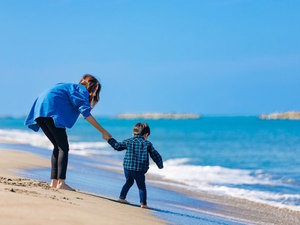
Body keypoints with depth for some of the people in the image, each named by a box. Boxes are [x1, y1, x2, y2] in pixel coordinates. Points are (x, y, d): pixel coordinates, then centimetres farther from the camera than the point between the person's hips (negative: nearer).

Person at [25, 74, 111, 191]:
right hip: (52, 110, -9)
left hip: (40, 111, 9)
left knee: (58, 146, 13)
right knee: (63, 147, -7)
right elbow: (86, 113, -9)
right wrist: (103, 132, -10)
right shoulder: (82, 90, 5)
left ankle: (54, 181, 8)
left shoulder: (71, 86, 32)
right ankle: (61, 182, -17)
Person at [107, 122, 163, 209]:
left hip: (127, 167, 3)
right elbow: (155, 155, 8)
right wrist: (160, 165, 22)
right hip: (139, 170, -3)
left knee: (129, 182, 26)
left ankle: (122, 197, 33)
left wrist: (110, 140, 37)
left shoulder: (129, 141, 9)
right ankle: (143, 203, -1)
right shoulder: (147, 144, 4)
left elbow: (117, 146, 19)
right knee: (141, 186, 8)